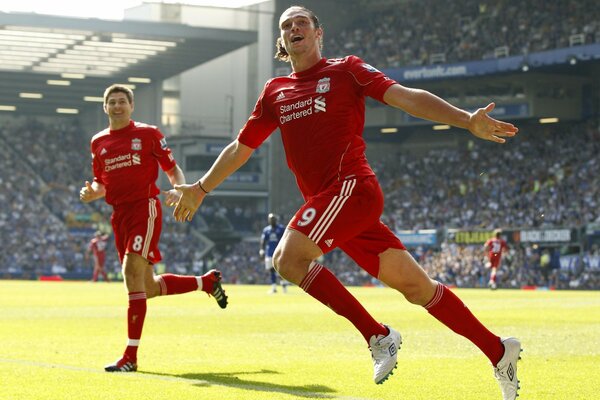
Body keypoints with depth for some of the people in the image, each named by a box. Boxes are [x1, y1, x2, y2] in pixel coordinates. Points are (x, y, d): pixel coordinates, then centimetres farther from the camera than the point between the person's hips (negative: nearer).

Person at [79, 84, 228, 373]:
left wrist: (178, 191, -15)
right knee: (148, 288, 8)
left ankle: (131, 356, -21)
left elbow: (173, 170, 5)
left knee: (132, 271, -22)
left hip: (145, 208, -6)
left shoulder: (148, 134, 2)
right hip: (119, 214, 6)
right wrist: (91, 192, -3)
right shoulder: (98, 142, 15)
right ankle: (207, 281, 34)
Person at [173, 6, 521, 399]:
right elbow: (241, 148, 29)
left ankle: (378, 336, -15)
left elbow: (406, 97, -6)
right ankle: (498, 350, 12)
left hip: (350, 186, -5)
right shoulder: (274, 92, 19)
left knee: (288, 257, -23)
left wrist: (467, 120, -16)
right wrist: (201, 188, 31)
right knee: (416, 286, 3)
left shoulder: (346, 69, 3)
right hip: (324, 201, 5)